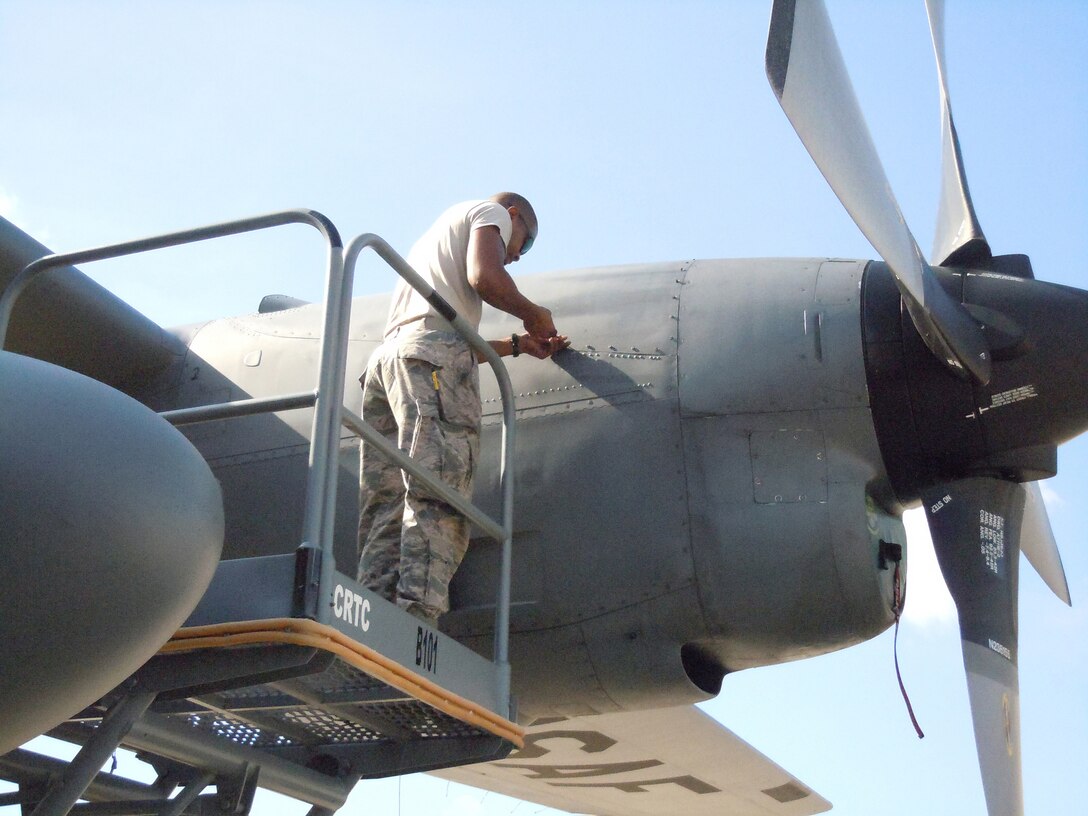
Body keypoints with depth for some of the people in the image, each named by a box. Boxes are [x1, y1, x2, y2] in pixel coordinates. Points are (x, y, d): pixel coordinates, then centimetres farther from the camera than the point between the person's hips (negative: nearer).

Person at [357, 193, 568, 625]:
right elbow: (484, 277, -5)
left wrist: (517, 344, 38)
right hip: (433, 352, -8)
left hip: (385, 356, 8)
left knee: (388, 516, -4)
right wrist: (532, 313, 12)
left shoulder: (433, 237, 42)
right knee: (438, 504, -19)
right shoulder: (491, 211, 18)